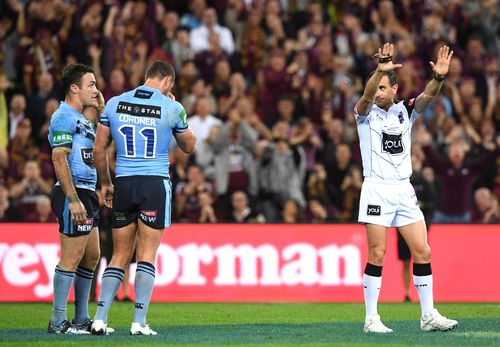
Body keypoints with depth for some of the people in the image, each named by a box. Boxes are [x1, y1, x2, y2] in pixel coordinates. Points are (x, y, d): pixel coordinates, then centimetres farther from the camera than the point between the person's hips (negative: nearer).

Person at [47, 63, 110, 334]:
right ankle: (58, 322, -6)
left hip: (87, 195, 10)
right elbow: (59, 159, -19)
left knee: (91, 257, 12)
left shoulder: (82, 119, 19)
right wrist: (73, 199, -23)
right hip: (73, 194, -10)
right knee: (71, 259, -9)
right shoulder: (64, 117, -12)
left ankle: (82, 320, 19)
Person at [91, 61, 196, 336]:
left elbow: (98, 149, 8)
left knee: (120, 256, 10)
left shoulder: (115, 104, 5)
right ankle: (139, 322, -5)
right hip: (156, 184, -3)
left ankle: (100, 318, 2)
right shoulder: (171, 108, -3)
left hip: (123, 185, 3)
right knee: (147, 256, -1)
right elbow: (188, 146, 14)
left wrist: (105, 184, 20)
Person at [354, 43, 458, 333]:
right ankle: (371, 318, -1)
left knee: (423, 252, 1)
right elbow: (367, 96, -22)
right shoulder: (366, 113, 0)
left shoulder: (406, 111, 9)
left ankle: (429, 315, 9)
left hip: (404, 190, 4)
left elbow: (428, 96, -9)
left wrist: (439, 77, -30)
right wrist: (380, 70, -41)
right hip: (377, 188, -4)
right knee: (377, 255, -6)